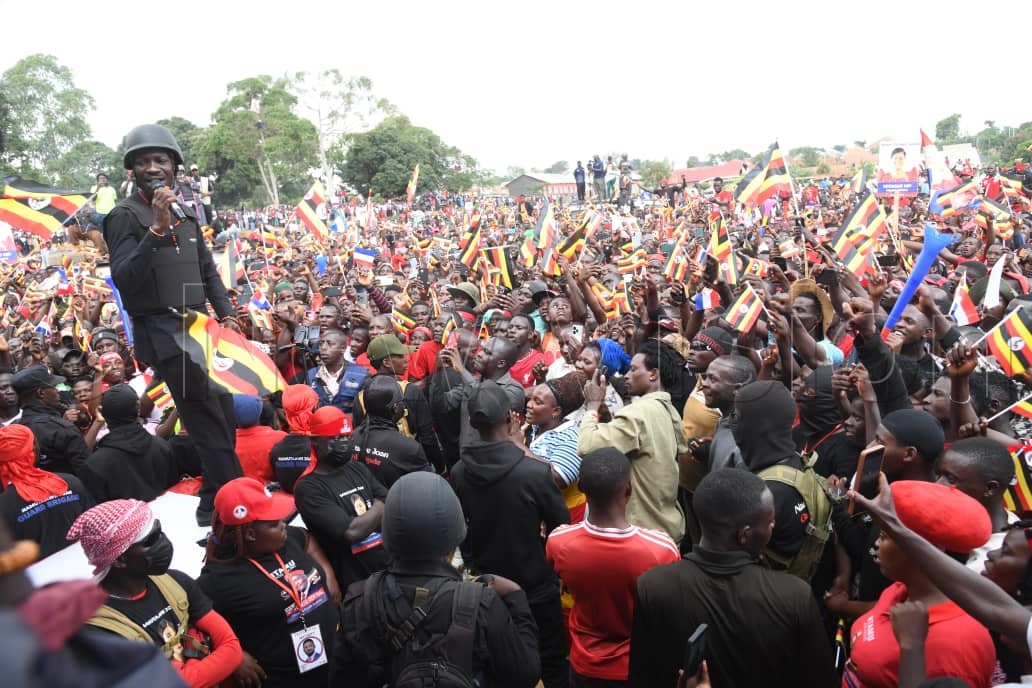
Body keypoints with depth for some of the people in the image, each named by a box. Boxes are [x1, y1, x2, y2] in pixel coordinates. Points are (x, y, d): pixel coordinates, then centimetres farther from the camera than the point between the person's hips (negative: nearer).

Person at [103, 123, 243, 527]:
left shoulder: (186, 214, 14)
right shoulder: (125, 216, -8)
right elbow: (124, 279, -20)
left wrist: (226, 314, 10)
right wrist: (156, 229, -26)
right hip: (163, 333, -7)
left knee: (223, 414, 11)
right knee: (209, 421, -7)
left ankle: (215, 505, 25)